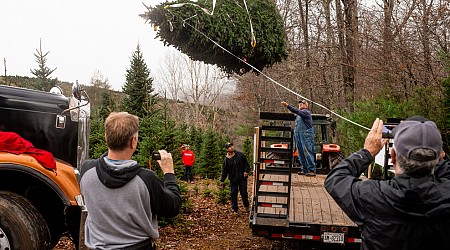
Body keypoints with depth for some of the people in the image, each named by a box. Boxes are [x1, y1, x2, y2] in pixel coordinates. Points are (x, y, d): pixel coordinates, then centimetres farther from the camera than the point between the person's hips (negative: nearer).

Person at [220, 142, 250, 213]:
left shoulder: (240, 155, -3)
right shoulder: (226, 159, -1)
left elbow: (246, 163, 4)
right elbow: (224, 170, 5)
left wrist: (246, 171, -9)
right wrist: (222, 180, 5)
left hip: (242, 178, -1)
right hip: (233, 179, 1)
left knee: (244, 193, 4)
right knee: (233, 194, 6)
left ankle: (247, 206, 25)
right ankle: (234, 208, 20)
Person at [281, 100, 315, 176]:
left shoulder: (306, 112, -5)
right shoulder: (299, 114, 23)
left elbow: (297, 112, -21)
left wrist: (287, 106, -27)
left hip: (306, 134, -9)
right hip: (298, 135, 9)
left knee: (307, 152, -11)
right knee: (301, 153, 8)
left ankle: (312, 170, -10)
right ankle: (304, 170, 13)